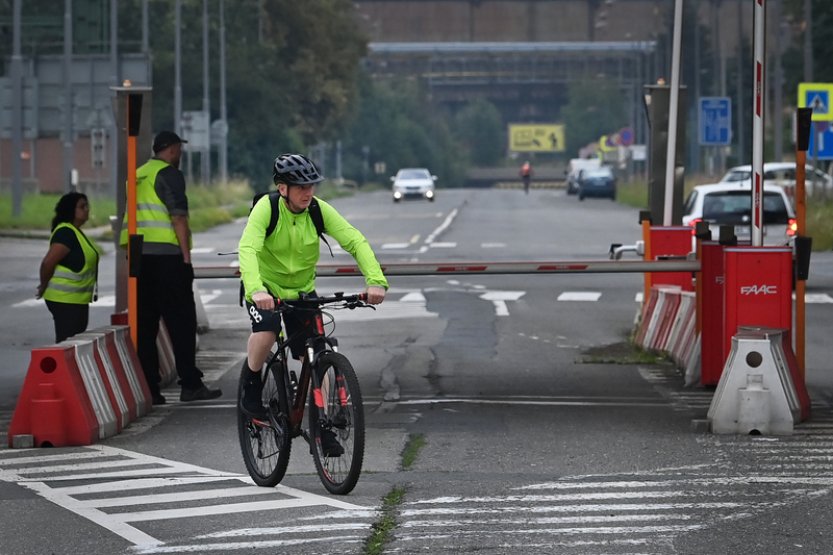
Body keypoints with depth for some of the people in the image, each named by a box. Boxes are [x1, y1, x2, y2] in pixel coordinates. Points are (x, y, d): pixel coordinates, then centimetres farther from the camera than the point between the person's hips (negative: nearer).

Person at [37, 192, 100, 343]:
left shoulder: (75, 232, 15)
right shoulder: (65, 232, -17)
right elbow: (48, 262, -22)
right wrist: (44, 287, -8)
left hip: (78, 300, 10)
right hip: (64, 300, -10)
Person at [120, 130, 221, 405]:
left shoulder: (138, 176, 20)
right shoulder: (169, 174, -5)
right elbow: (178, 217, -13)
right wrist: (186, 255, -12)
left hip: (137, 256, 8)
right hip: (165, 253, -8)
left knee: (145, 323, 6)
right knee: (181, 321, -4)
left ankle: (148, 388, 3)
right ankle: (190, 384, -6)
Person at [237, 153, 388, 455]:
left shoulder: (319, 210, -15)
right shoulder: (266, 207, -24)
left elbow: (355, 241, -20)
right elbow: (248, 249, -37)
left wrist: (376, 280, -36)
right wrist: (256, 290, -54)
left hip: (302, 291, 3)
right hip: (266, 288, -3)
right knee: (265, 334, -30)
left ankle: (324, 428, 6)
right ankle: (251, 391, -2)